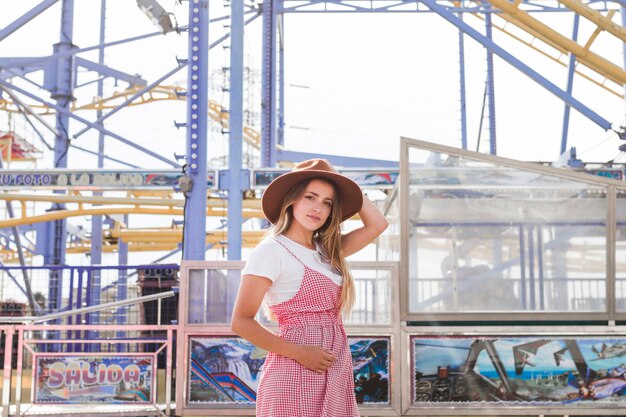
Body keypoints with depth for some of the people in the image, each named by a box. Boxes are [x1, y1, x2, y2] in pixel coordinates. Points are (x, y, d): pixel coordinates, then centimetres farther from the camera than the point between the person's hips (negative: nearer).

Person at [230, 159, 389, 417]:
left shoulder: (326, 250, 14)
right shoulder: (271, 250, -7)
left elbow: (377, 224, 18)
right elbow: (241, 322, -11)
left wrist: (341, 186, 15)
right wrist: (299, 353, -17)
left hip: (336, 375, 7)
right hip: (295, 373, -7)